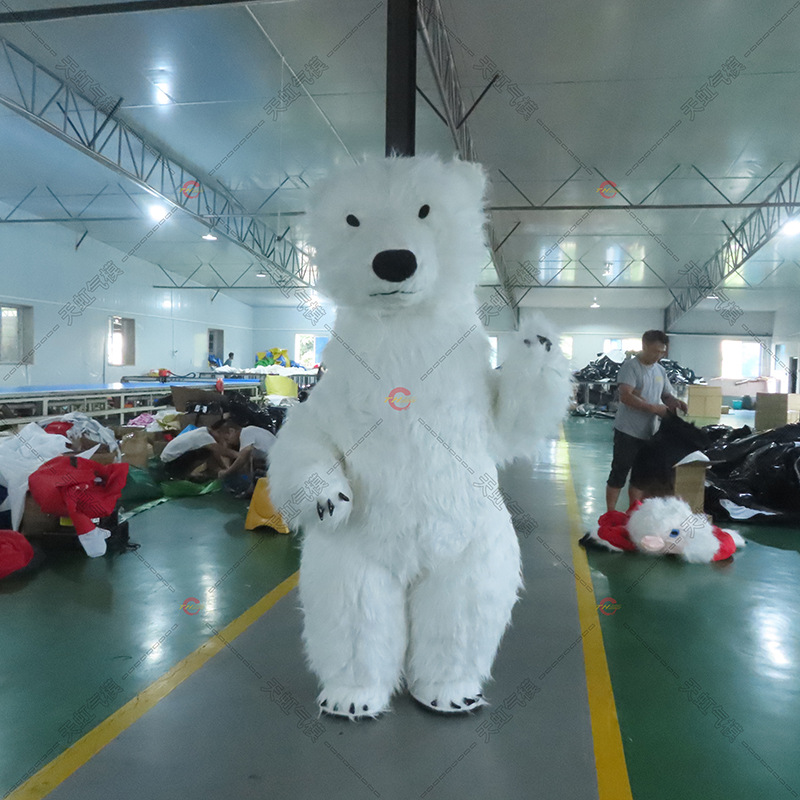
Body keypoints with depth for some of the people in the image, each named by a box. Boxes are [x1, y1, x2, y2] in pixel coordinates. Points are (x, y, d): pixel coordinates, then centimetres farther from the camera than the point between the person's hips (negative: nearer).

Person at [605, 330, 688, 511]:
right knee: (619, 473, 0)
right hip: (627, 431, -7)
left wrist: (675, 402, -4)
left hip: (648, 432, 7)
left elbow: (666, 395, 19)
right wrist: (654, 408, -24)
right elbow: (625, 396, -24)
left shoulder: (660, 370, 11)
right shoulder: (631, 366, -12)